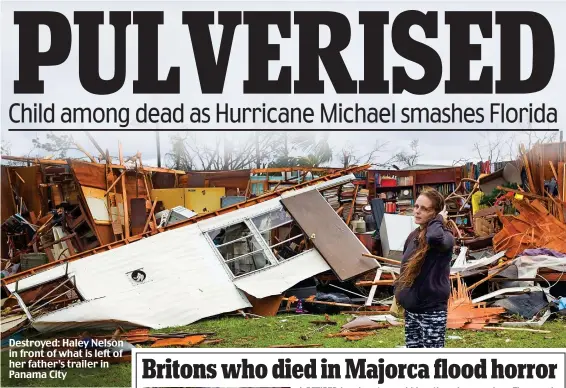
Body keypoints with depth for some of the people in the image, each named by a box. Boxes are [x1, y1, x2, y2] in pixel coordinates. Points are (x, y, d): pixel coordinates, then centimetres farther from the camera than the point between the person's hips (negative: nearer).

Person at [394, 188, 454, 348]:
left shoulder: (444, 237, -15)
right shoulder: (413, 236, 8)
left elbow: (435, 237, -42)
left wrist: (438, 220, -23)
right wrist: (398, 295, 20)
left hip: (432, 310, -8)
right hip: (411, 308, 8)